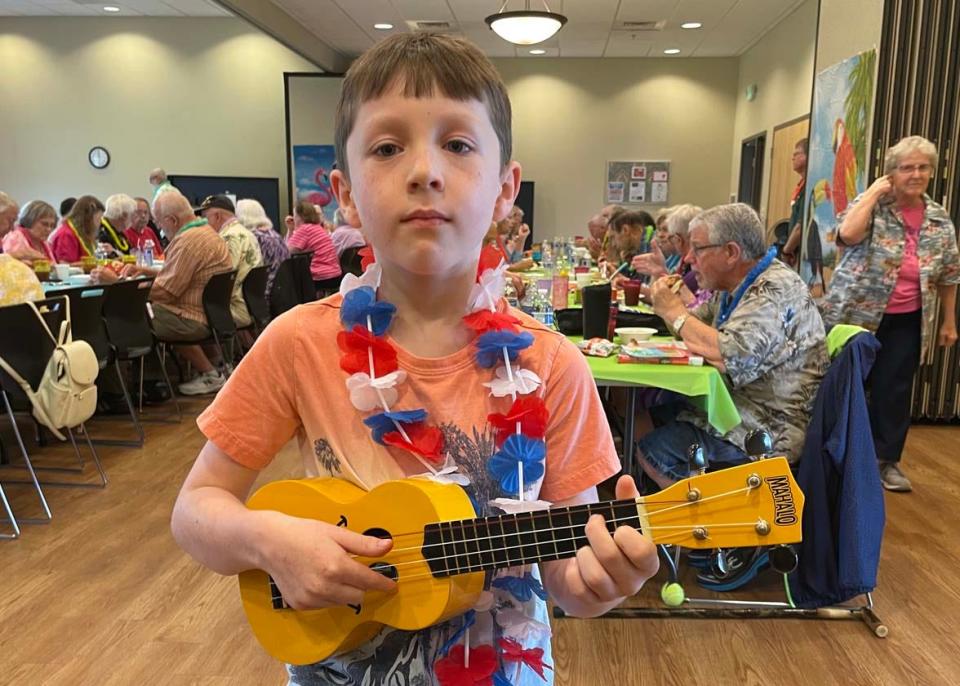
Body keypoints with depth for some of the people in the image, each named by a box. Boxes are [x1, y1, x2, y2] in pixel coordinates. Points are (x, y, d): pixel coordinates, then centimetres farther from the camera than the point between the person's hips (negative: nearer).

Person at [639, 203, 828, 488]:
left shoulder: (776, 290, -20)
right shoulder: (733, 287, 9)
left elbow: (730, 357, -31)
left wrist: (675, 312, -17)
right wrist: (667, 298, 0)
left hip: (767, 432, -9)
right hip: (739, 408, 9)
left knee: (647, 451, -12)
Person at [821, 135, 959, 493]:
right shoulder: (872, 204, -7)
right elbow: (848, 235, -28)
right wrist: (874, 191, -19)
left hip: (906, 323, 4)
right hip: (855, 315, -3)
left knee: (894, 389, 7)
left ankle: (886, 460, 21)